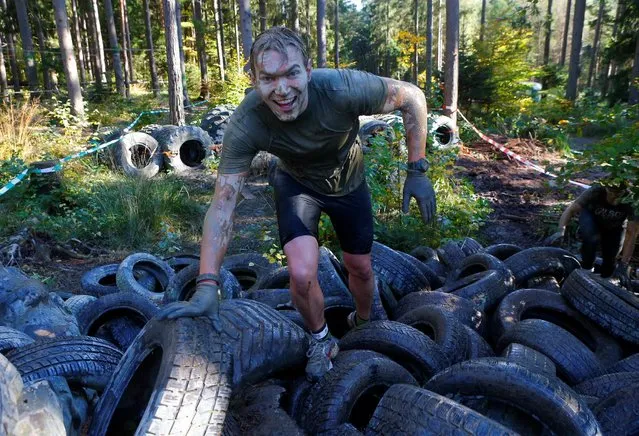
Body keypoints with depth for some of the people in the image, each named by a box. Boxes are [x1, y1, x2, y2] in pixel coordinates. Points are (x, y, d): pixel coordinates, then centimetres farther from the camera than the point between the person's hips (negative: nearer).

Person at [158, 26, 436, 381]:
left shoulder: (344, 88, -37)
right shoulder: (244, 125, -34)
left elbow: (412, 97, -21)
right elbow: (223, 203, -33)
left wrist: (417, 170, -22)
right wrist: (206, 286, -40)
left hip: (348, 182, 1)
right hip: (296, 183, -1)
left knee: (360, 269, 13)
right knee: (302, 274, -19)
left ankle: (362, 326, 48)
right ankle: (321, 341, 15)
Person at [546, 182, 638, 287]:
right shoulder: (596, 191, -37)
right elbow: (571, 209, -33)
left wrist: (623, 265, -41)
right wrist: (561, 231, -52)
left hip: (614, 227, 2)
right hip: (591, 216, -1)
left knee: (610, 258, -10)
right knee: (590, 238, -33)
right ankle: (586, 269, -9)